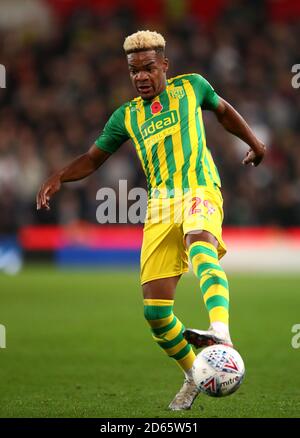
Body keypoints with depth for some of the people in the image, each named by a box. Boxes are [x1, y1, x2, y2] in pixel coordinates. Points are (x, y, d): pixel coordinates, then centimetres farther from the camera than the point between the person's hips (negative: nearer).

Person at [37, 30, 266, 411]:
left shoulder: (191, 86, 12)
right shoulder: (126, 116, 17)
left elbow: (223, 110, 31)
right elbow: (93, 158, 23)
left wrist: (253, 143, 31)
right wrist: (59, 177, 6)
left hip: (199, 192, -4)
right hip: (161, 204, 4)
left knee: (200, 246, -40)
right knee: (154, 309, -5)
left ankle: (221, 335, -62)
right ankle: (194, 376, 20)